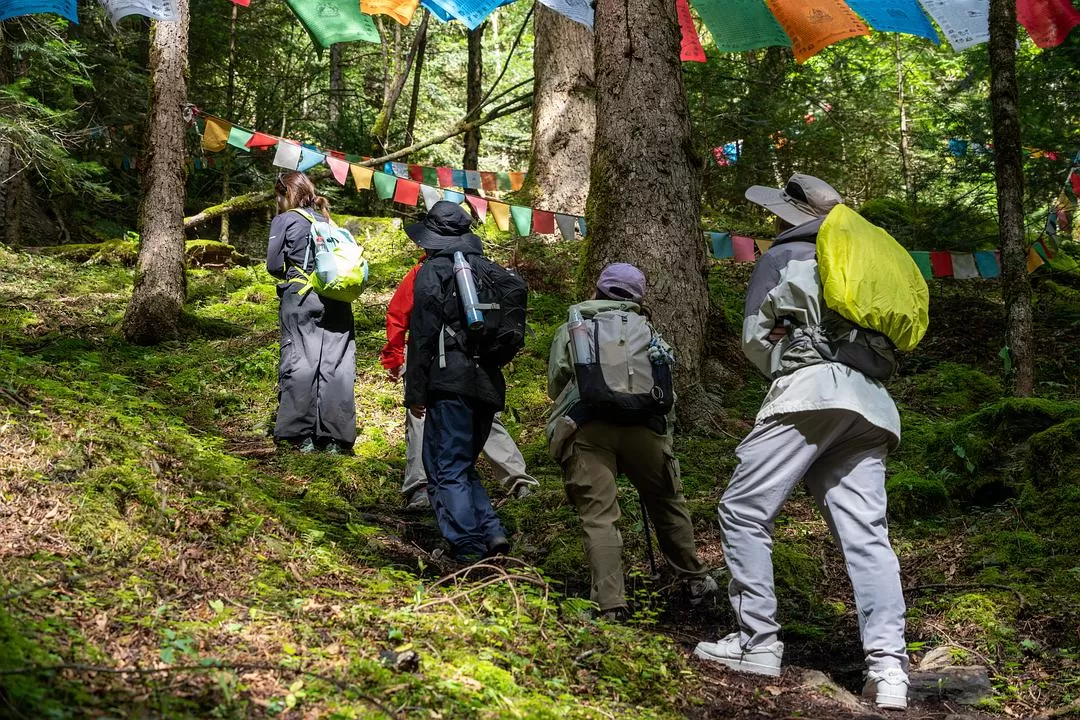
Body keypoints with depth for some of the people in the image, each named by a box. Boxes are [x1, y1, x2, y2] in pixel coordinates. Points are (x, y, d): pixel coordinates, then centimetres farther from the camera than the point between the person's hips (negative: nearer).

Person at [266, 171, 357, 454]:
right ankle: (336, 438, 3)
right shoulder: (326, 221, 18)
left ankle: (303, 436, 0)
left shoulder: (284, 220, 3)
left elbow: (274, 264, -1)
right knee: (336, 365, 2)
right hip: (336, 299, 4)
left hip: (300, 297, -4)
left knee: (299, 365, 0)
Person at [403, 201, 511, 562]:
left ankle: (467, 547, -7)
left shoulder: (432, 271, -4)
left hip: (451, 383, -7)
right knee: (464, 465, 18)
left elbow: (422, 335, -9)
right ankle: (490, 532, 6)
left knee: (447, 468, -2)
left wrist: (415, 392, -6)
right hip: (489, 383, 7)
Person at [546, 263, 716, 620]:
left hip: (585, 429, -1)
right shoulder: (645, 329, 25)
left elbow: (555, 385, 20)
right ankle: (695, 580, 31)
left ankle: (610, 604, -13)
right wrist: (662, 428, 34)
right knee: (667, 504, 18)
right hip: (643, 426, 1)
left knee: (599, 516, -3)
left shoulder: (570, 330, 22)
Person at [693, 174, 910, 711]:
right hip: (871, 404, 6)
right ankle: (888, 664, -14)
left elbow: (755, 339, 10)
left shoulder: (782, 256, 13)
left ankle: (758, 642, -5)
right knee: (865, 533, -1)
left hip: (810, 391, -6)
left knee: (743, 510, 0)